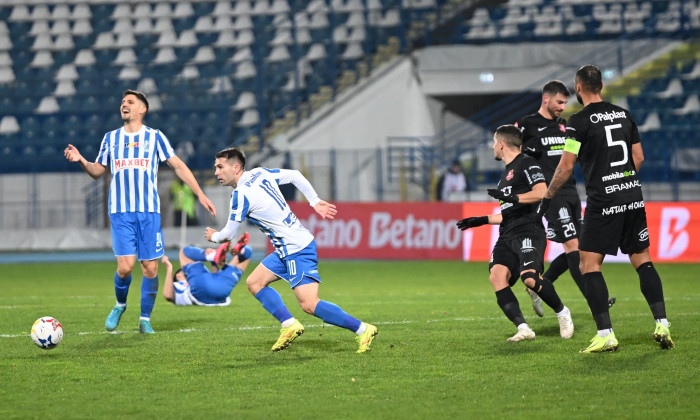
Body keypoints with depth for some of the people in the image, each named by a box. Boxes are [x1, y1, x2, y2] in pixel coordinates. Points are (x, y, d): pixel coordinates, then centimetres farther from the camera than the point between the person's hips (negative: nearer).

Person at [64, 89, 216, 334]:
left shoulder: (155, 137, 6)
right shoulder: (111, 138, 12)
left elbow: (178, 166, 6)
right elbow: (98, 171, 17)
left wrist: (200, 194, 1)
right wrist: (81, 161, -3)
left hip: (149, 212, 0)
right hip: (121, 212, 0)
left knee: (150, 267, -3)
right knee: (125, 266, -12)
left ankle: (145, 318, 11)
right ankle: (120, 305, 15)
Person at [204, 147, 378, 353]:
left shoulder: (240, 195, -17)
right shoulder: (260, 174, 7)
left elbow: (228, 234, -6)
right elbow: (295, 175, 17)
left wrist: (214, 236, 16)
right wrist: (315, 202, 17)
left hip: (296, 250, -10)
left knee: (309, 305, -15)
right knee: (254, 282, 13)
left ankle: (363, 329, -11)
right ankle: (290, 326, 11)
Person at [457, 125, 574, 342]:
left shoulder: (526, 163, 0)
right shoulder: (506, 173, 29)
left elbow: (541, 192, -15)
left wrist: (512, 198, -22)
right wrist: (482, 220, 33)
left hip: (528, 232, -9)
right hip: (508, 235, 9)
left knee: (530, 278, -27)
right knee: (496, 275, -18)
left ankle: (562, 313, 0)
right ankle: (523, 328, -23)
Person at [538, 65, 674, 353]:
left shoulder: (580, 121, -8)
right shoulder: (623, 115, 11)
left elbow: (566, 166, -10)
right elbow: (639, 158, 15)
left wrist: (547, 198, 1)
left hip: (602, 201, -6)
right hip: (633, 195, 6)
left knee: (589, 264, -1)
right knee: (642, 260, 13)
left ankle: (606, 335, -8)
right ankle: (662, 324, 4)